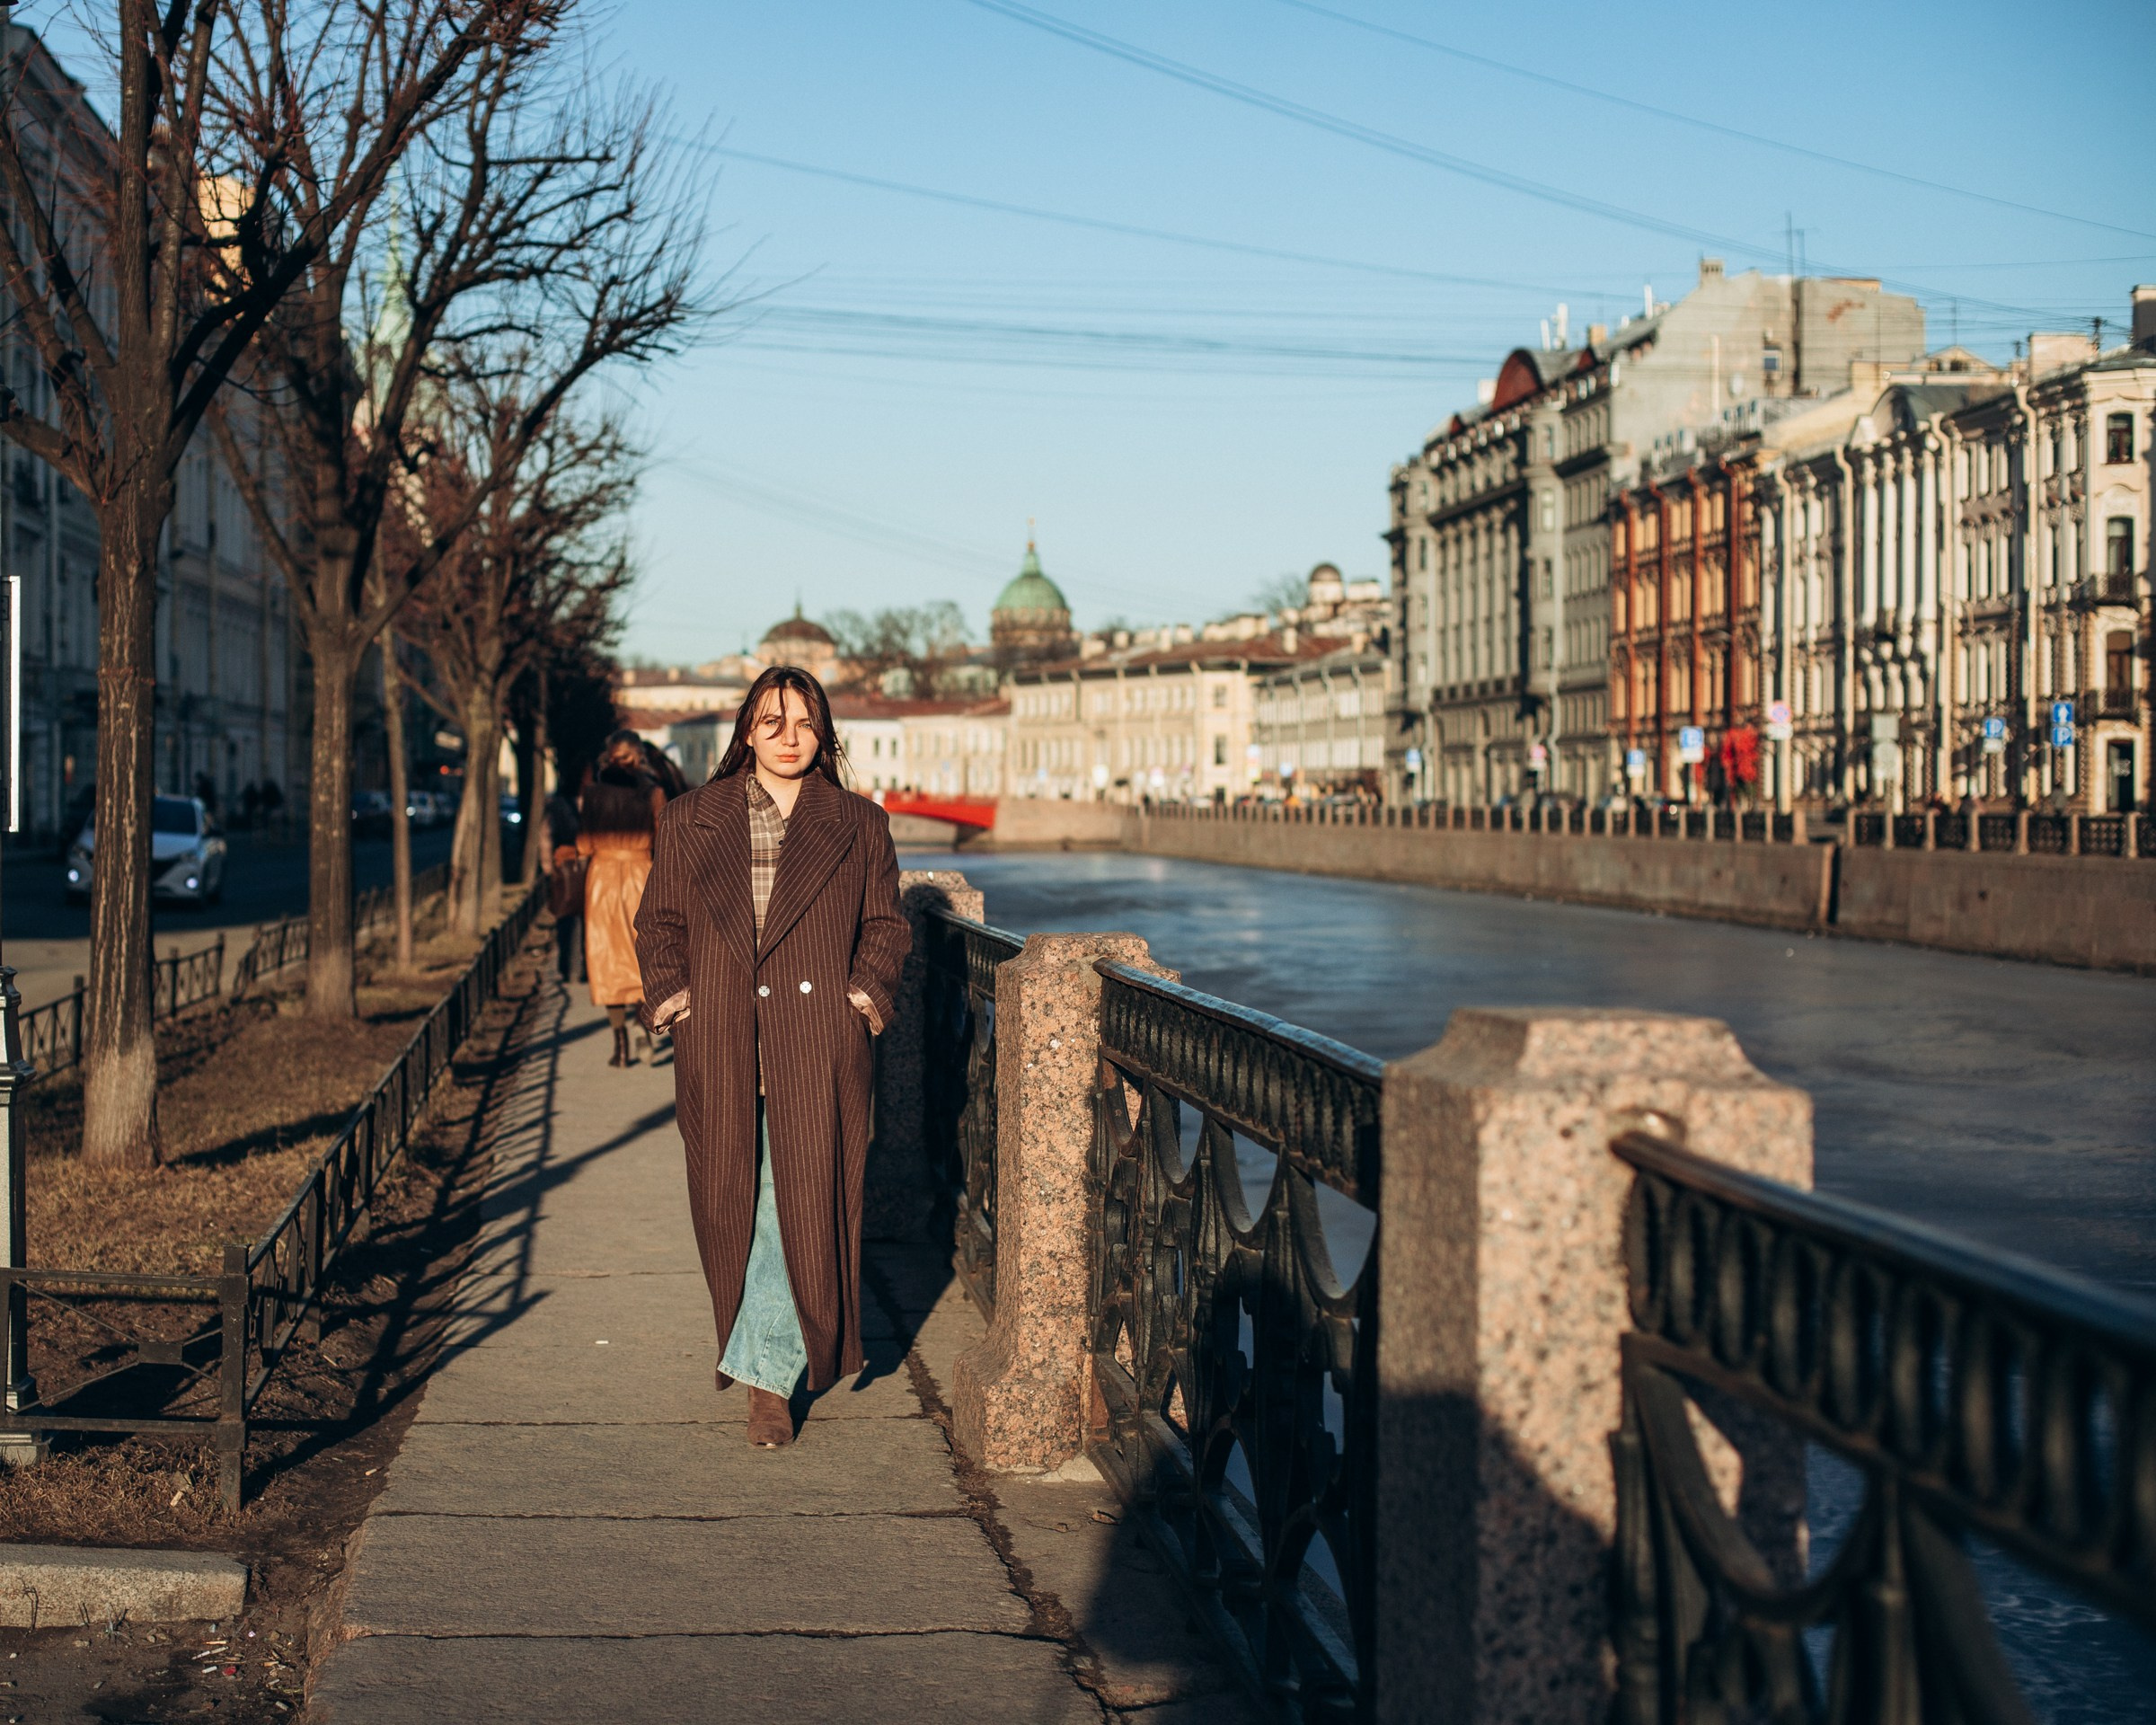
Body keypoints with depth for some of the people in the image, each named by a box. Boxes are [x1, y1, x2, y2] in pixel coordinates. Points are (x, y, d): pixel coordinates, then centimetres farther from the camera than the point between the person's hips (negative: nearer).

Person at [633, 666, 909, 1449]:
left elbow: (885, 924, 14)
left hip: (817, 1051, -1)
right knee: (730, 1210, 7)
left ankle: (768, 1372, 0)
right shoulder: (691, 821, 10)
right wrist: (669, 991, 0)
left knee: (803, 1204, -7)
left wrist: (869, 989, -2)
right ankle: (753, 1340, 29)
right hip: (721, 1048, 1)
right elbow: (659, 922, 15)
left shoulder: (859, 826, 8)